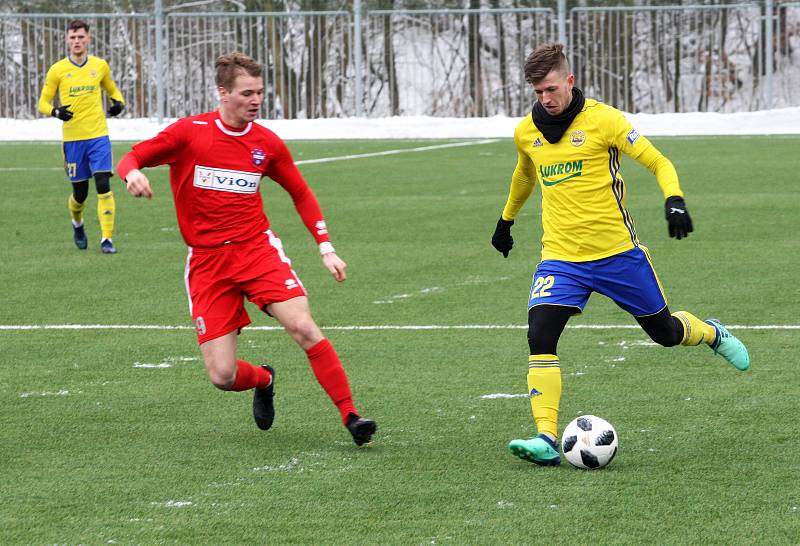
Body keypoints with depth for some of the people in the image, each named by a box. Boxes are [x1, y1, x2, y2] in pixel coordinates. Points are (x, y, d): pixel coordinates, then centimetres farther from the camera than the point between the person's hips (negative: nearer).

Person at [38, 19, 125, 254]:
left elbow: (112, 90, 22)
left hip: (98, 136, 0)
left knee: (103, 186, -14)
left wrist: (118, 103, 0)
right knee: (80, 192, 7)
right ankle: (77, 224, 40)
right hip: (72, 138, 0)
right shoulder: (57, 70, 0)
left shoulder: (100, 66, 5)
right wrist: (55, 111, -18)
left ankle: (107, 238, -12)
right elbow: (43, 102, 4)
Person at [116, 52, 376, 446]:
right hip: (206, 262, -1)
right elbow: (130, 159, -1)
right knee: (223, 376, -7)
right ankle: (264, 380, 29)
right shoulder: (189, 132, -4)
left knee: (304, 328, -23)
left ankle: (351, 417, -15)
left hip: (257, 248, 1)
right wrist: (133, 174, -26)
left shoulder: (267, 143, 4)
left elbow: (301, 194, 18)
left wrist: (326, 248, 10)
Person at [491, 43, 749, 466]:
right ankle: (546, 439, -21)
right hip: (560, 257, 3)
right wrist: (506, 219, 38)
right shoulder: (526, 132, 4)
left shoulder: (602, 119, -11)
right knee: (540, 335, -20)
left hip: (617, 252, -3)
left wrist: (674, 201, -27)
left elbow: (658, 163, -9)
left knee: (664, 331, 11)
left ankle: (713, 334, 48)